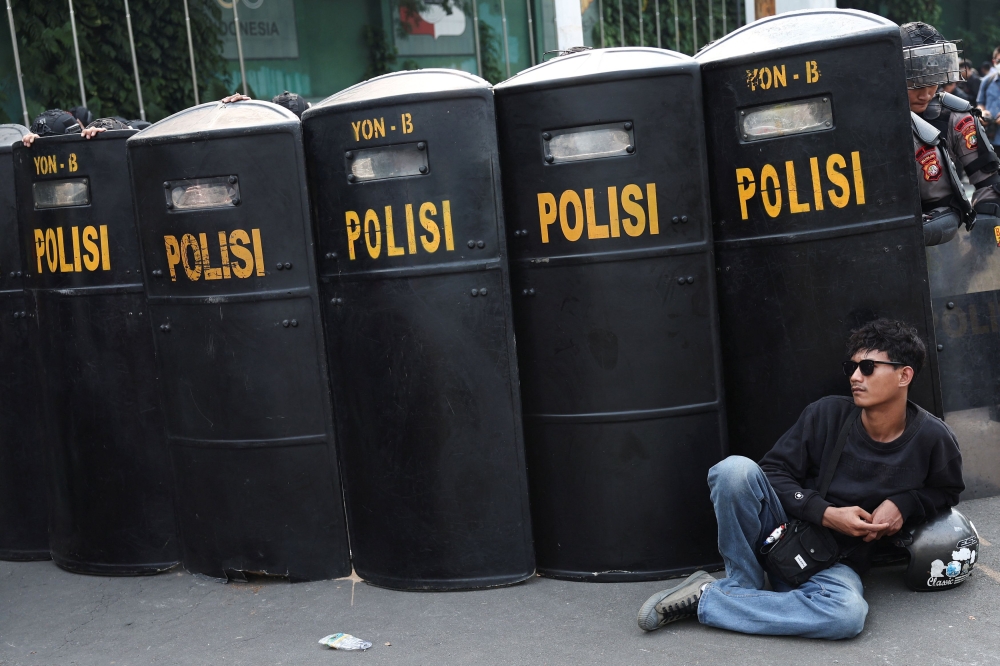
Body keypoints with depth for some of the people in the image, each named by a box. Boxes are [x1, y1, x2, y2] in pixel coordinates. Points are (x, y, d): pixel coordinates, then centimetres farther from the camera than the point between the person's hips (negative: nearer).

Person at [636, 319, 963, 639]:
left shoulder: (931, 438, -5)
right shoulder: (827, 414, -6)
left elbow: (947, 491, 14)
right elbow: (773, 470, -2)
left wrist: (903, 504, -8)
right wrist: (826, 514, -17)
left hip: (837, 563, 0)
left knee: (848, 614, -38)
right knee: (735, 468, -29)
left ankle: (705, 600, -21)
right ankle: (743, 585, -11)